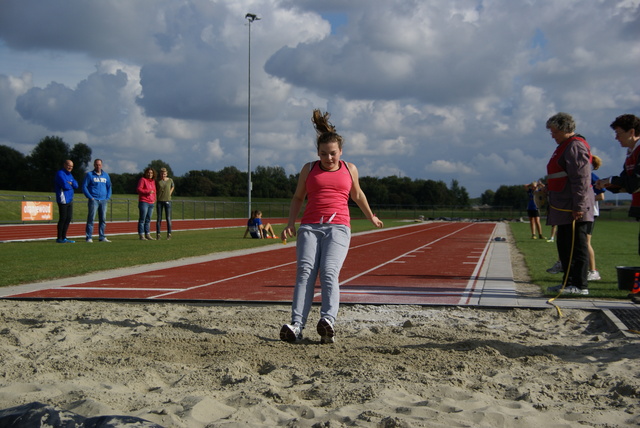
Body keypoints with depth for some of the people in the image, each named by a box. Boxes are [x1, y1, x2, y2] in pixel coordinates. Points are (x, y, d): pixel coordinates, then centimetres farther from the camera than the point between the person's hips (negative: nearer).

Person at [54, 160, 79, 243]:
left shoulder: (69, 174, 19)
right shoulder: (60, 174, -9)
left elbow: (76, 185, 11)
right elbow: (65, 186, -21)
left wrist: (71, 183, -9)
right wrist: (71, 185, -1)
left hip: (70, 200, 9)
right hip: (63, 200, -9)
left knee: (69, 218, 10)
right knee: (63, 219, -6)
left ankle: (64, 238, 18)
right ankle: (59, 239, 1)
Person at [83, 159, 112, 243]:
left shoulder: (106, 175, 14)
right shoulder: (89, 175, 2)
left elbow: (109, 187, 21)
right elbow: (84, 186, -1)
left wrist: (108, 197, 8)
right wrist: (90, 197, -9)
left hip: (103, 201, 5)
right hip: (94, 200, -5)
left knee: (103, 219, 6)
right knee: (91, 218, -8)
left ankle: (102, 237, 12)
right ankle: (89, 237, -8)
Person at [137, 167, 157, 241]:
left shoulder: (153, 181, 17)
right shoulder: (142, 179, -4)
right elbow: (138, 189, -12)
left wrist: (154, 199, 14)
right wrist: (148, 192, -22)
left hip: (151, 203, 7)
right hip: (143, 202, -7)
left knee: (148, 220, 10)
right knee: (142, 219, -6)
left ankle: (147, 235, 15)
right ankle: (141, 235, -5)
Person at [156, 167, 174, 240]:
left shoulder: (170, 180, 1)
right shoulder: (157, 181, -1)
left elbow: (173, 186, 22)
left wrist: (170, 194, 9)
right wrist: (156, 196, 4)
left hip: (167, 201, 0)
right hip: (159, 201, 0)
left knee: (168, 218, -2)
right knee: (159, 218, 0)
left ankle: (169, 234, 4)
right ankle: (158, 234, 5)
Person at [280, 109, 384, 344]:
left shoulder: (350, 169, 15)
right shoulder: (309, 169, 14)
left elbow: (357, 195, 31)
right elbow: (298, 197, 22)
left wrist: (371, 217, 42)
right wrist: (290, 223, 10)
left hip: (338, 227, -1)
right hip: (310, 226, 1)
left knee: (329, 273, -21)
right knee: (305, 272, -17)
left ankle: (328, 323, -35)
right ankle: (296, 326, -26)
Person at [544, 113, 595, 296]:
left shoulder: (575, 146, -14)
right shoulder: (565, 146, 20)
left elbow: (581, 179, -21)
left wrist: (578, 206, -24)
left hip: (574, 210, -11)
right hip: (564, 209, 11)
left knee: (576, 246, -7)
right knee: (564, 245, 14)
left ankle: (580, 285, -4)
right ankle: (569, 282, 21)